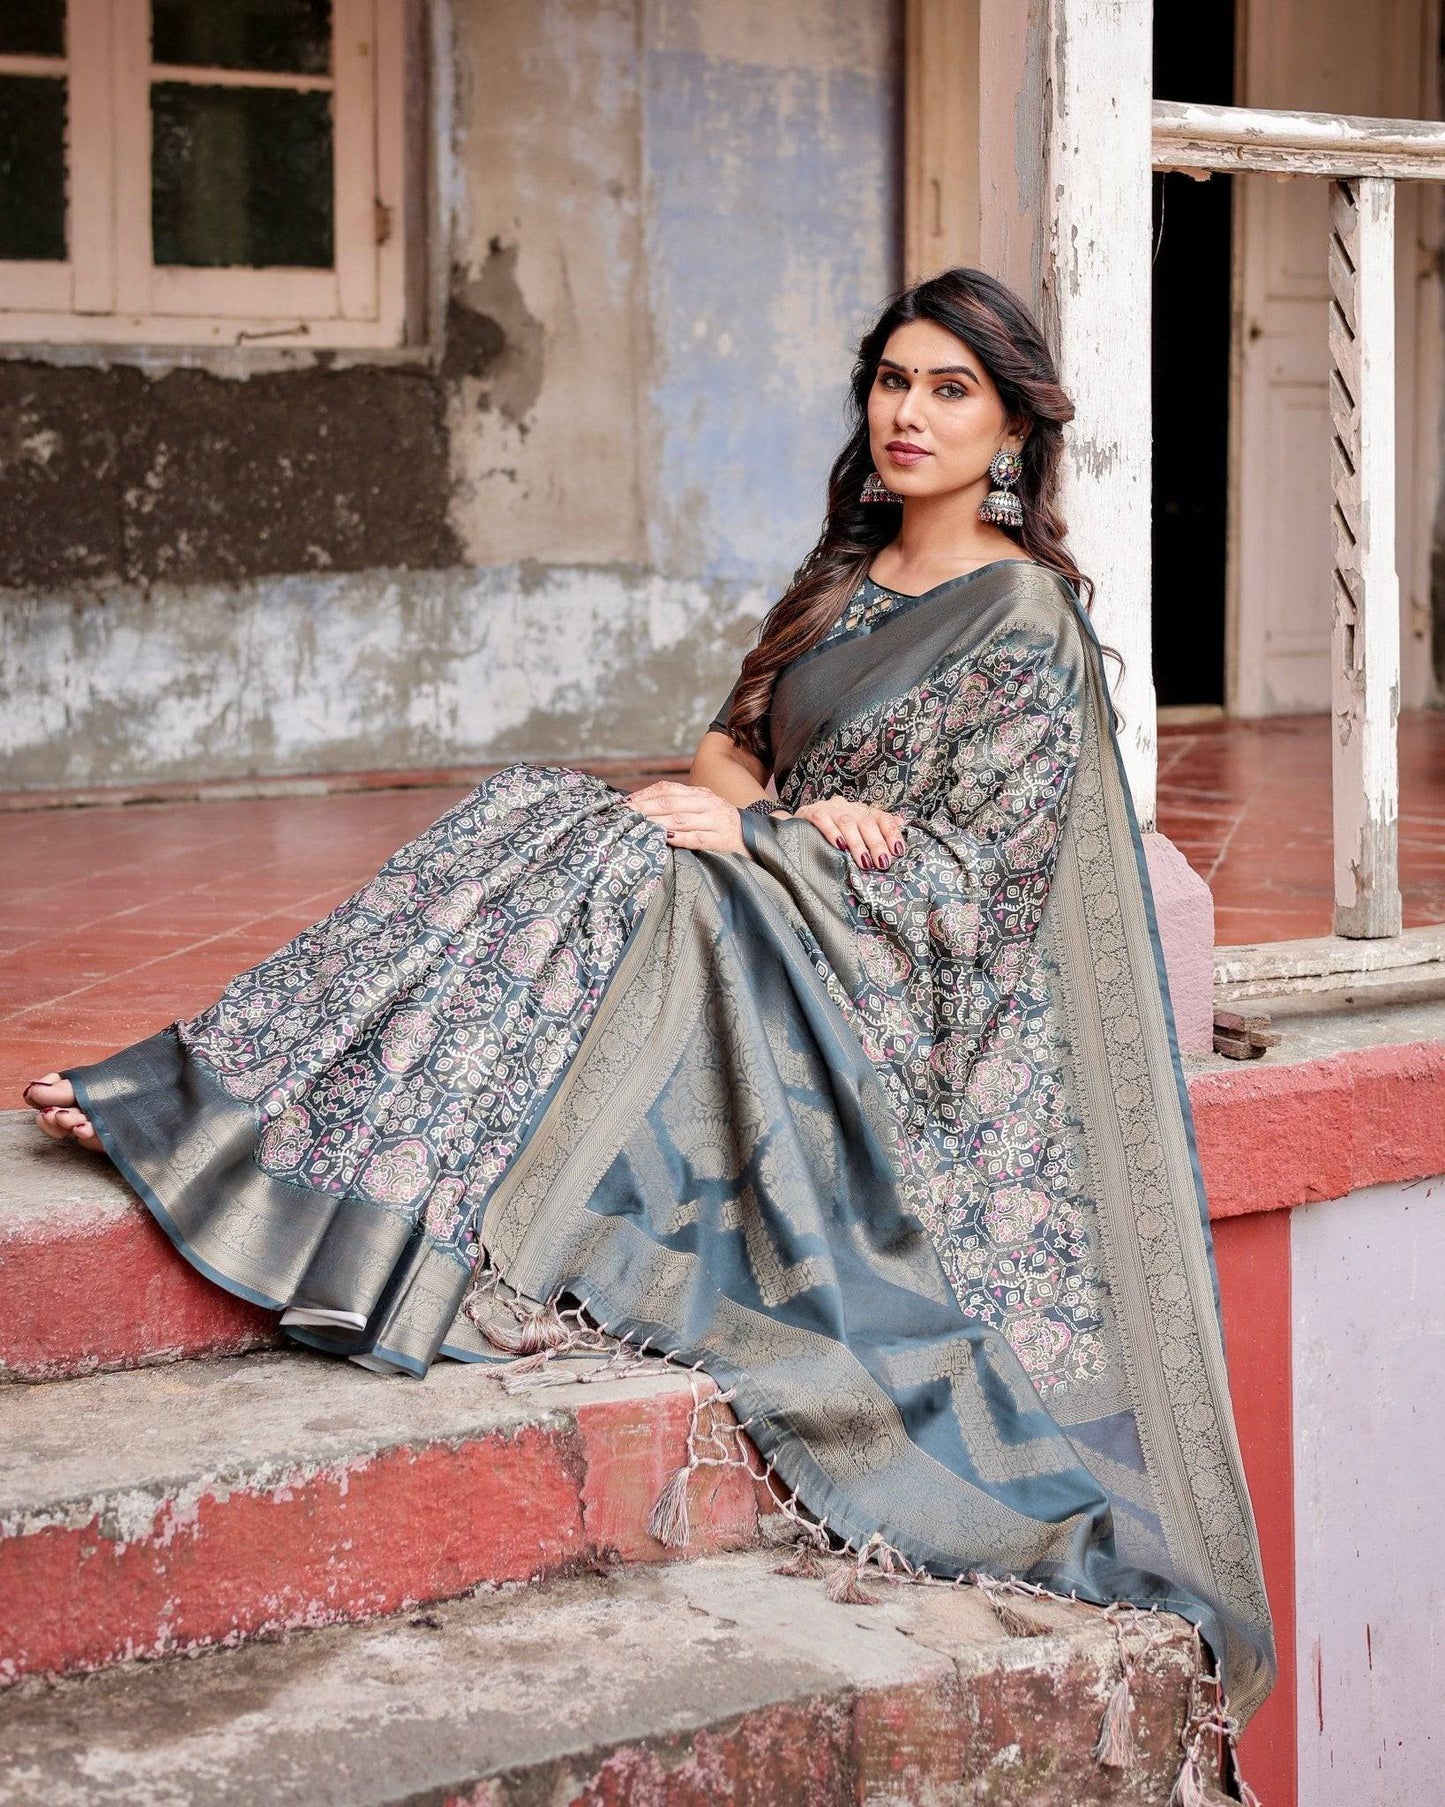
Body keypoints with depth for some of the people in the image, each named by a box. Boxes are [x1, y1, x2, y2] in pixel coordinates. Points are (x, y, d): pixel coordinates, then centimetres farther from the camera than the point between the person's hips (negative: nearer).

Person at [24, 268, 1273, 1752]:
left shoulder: (1026, 616, -6)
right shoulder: (845, 574, 18)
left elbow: (971, 874, -13)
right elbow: (728, 747, 15)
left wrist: (755, 834, -17)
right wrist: (811, 813, -7)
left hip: (899, 988, -7)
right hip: (776, 926, 7)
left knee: (640, 875, -32)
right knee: (535, 817, -16)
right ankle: (233, 1098, -27)